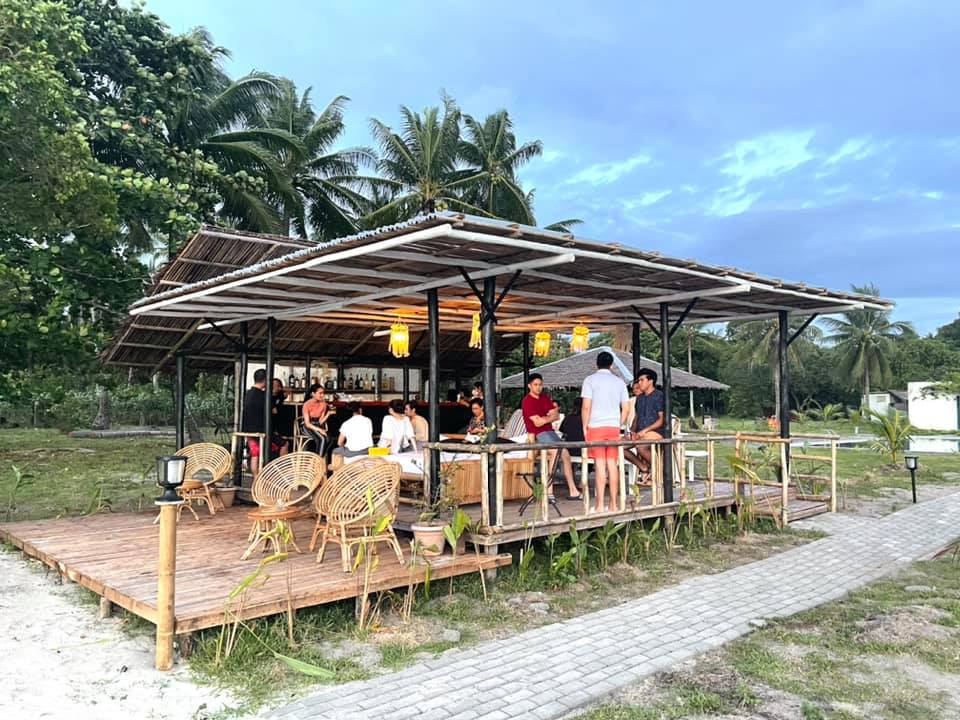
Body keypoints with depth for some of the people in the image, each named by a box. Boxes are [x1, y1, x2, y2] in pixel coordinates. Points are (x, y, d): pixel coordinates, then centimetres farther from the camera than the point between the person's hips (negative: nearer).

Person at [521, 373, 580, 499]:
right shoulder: (527, 401, -8)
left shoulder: (545, 397, 14)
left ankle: (573, 490, 5)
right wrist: (551, 416, -1)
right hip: (538, 434, -8)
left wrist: (545, 418, -10)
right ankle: (548, 491, -29)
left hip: (550, 431, 8)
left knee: (566, 454, -1)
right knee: (555, 452, -29)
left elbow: (557, 416, 8)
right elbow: (537, 422, -15)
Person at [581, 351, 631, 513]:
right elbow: (626, 408, 7)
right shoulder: (619, 382, 11)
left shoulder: (590, 380, -1)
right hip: (614, 427, 3)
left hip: (596, 426, -3)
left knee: (600, 464, -5)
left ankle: (600, 505, -5)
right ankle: (614, 504, 8)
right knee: (613, 464, 5)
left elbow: (586, 406, -9)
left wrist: (585, 426, -1)